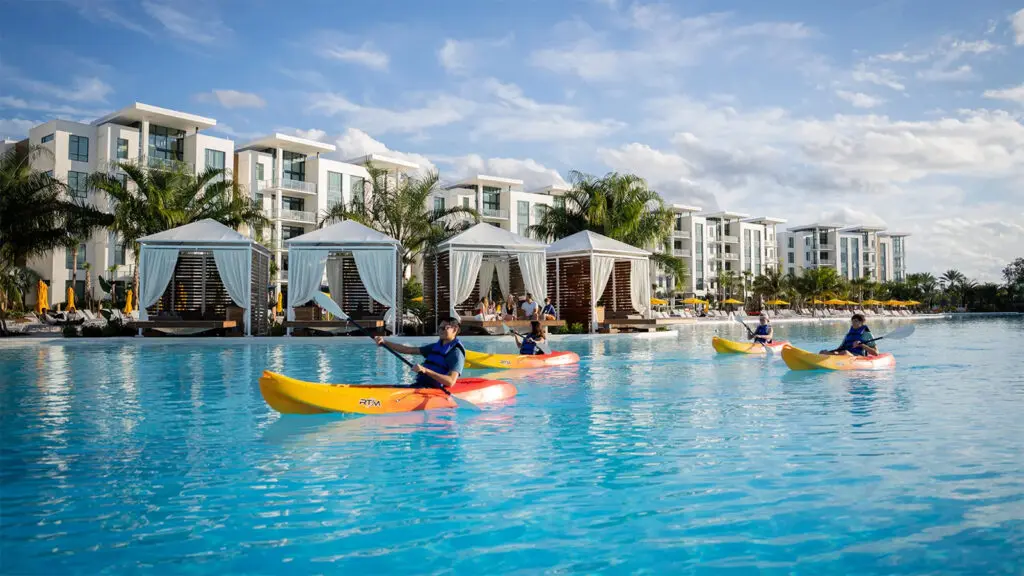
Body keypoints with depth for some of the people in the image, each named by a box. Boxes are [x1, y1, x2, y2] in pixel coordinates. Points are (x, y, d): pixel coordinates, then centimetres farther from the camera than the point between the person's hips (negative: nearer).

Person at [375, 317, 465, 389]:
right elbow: (408, 350, 14)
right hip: (420, 385, 8)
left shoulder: (456, 353, -9)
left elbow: (451, 382, -22)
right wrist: (384, 342, 4)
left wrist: (426, 371, -32)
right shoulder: (435, 347, 16)